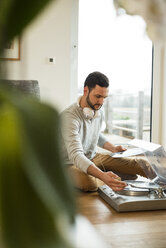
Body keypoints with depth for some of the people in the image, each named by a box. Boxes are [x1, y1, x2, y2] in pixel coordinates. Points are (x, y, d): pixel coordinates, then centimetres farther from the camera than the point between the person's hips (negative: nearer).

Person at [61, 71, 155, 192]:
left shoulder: (99, 111, -1)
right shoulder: (70, 116, -28)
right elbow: (75, 155, -39)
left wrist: (113, 148, 4)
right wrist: (103, 176, -53)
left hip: (93, 157, 6)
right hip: (72, 163, -6)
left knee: (138, 164, -15)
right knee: (87, 183, -40)